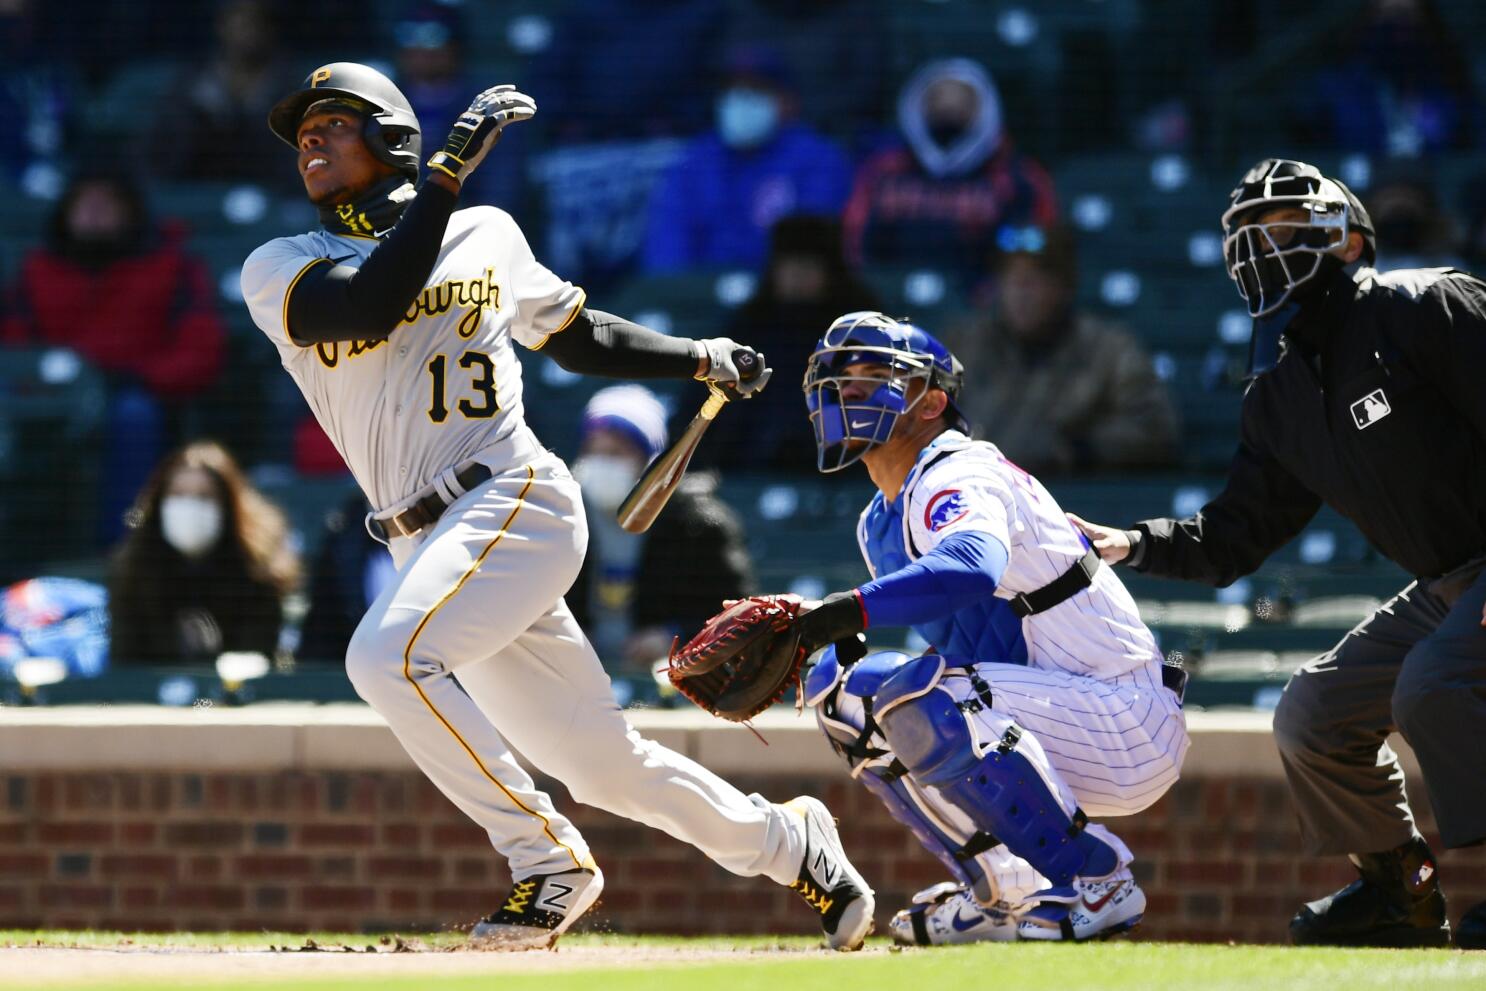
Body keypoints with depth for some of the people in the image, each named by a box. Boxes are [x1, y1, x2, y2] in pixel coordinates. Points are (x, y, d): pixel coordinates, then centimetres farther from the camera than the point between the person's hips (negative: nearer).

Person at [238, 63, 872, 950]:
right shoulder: (280, 271, 7)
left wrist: (699, 358, 14)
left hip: (518, 502, -3)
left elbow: (576, 335, 25)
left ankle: (549, 859, -20)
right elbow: (371, 306, -13)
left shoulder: (486, 236, 11)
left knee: (389, 654, -30)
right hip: (429, 545, 4)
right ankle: (788, 843, 29)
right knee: (605, 765, 7)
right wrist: (451, 170, -14)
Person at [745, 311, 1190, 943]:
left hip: (1128, 725, -10)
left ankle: (1093, 882, -19)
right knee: (838, 683, 7)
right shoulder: (879, 523, 15)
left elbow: (974, 567, -38)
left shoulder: (958, 479, -15)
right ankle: (1007, 891, 7)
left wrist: (855, 608, -49)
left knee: (918, 696, -30)